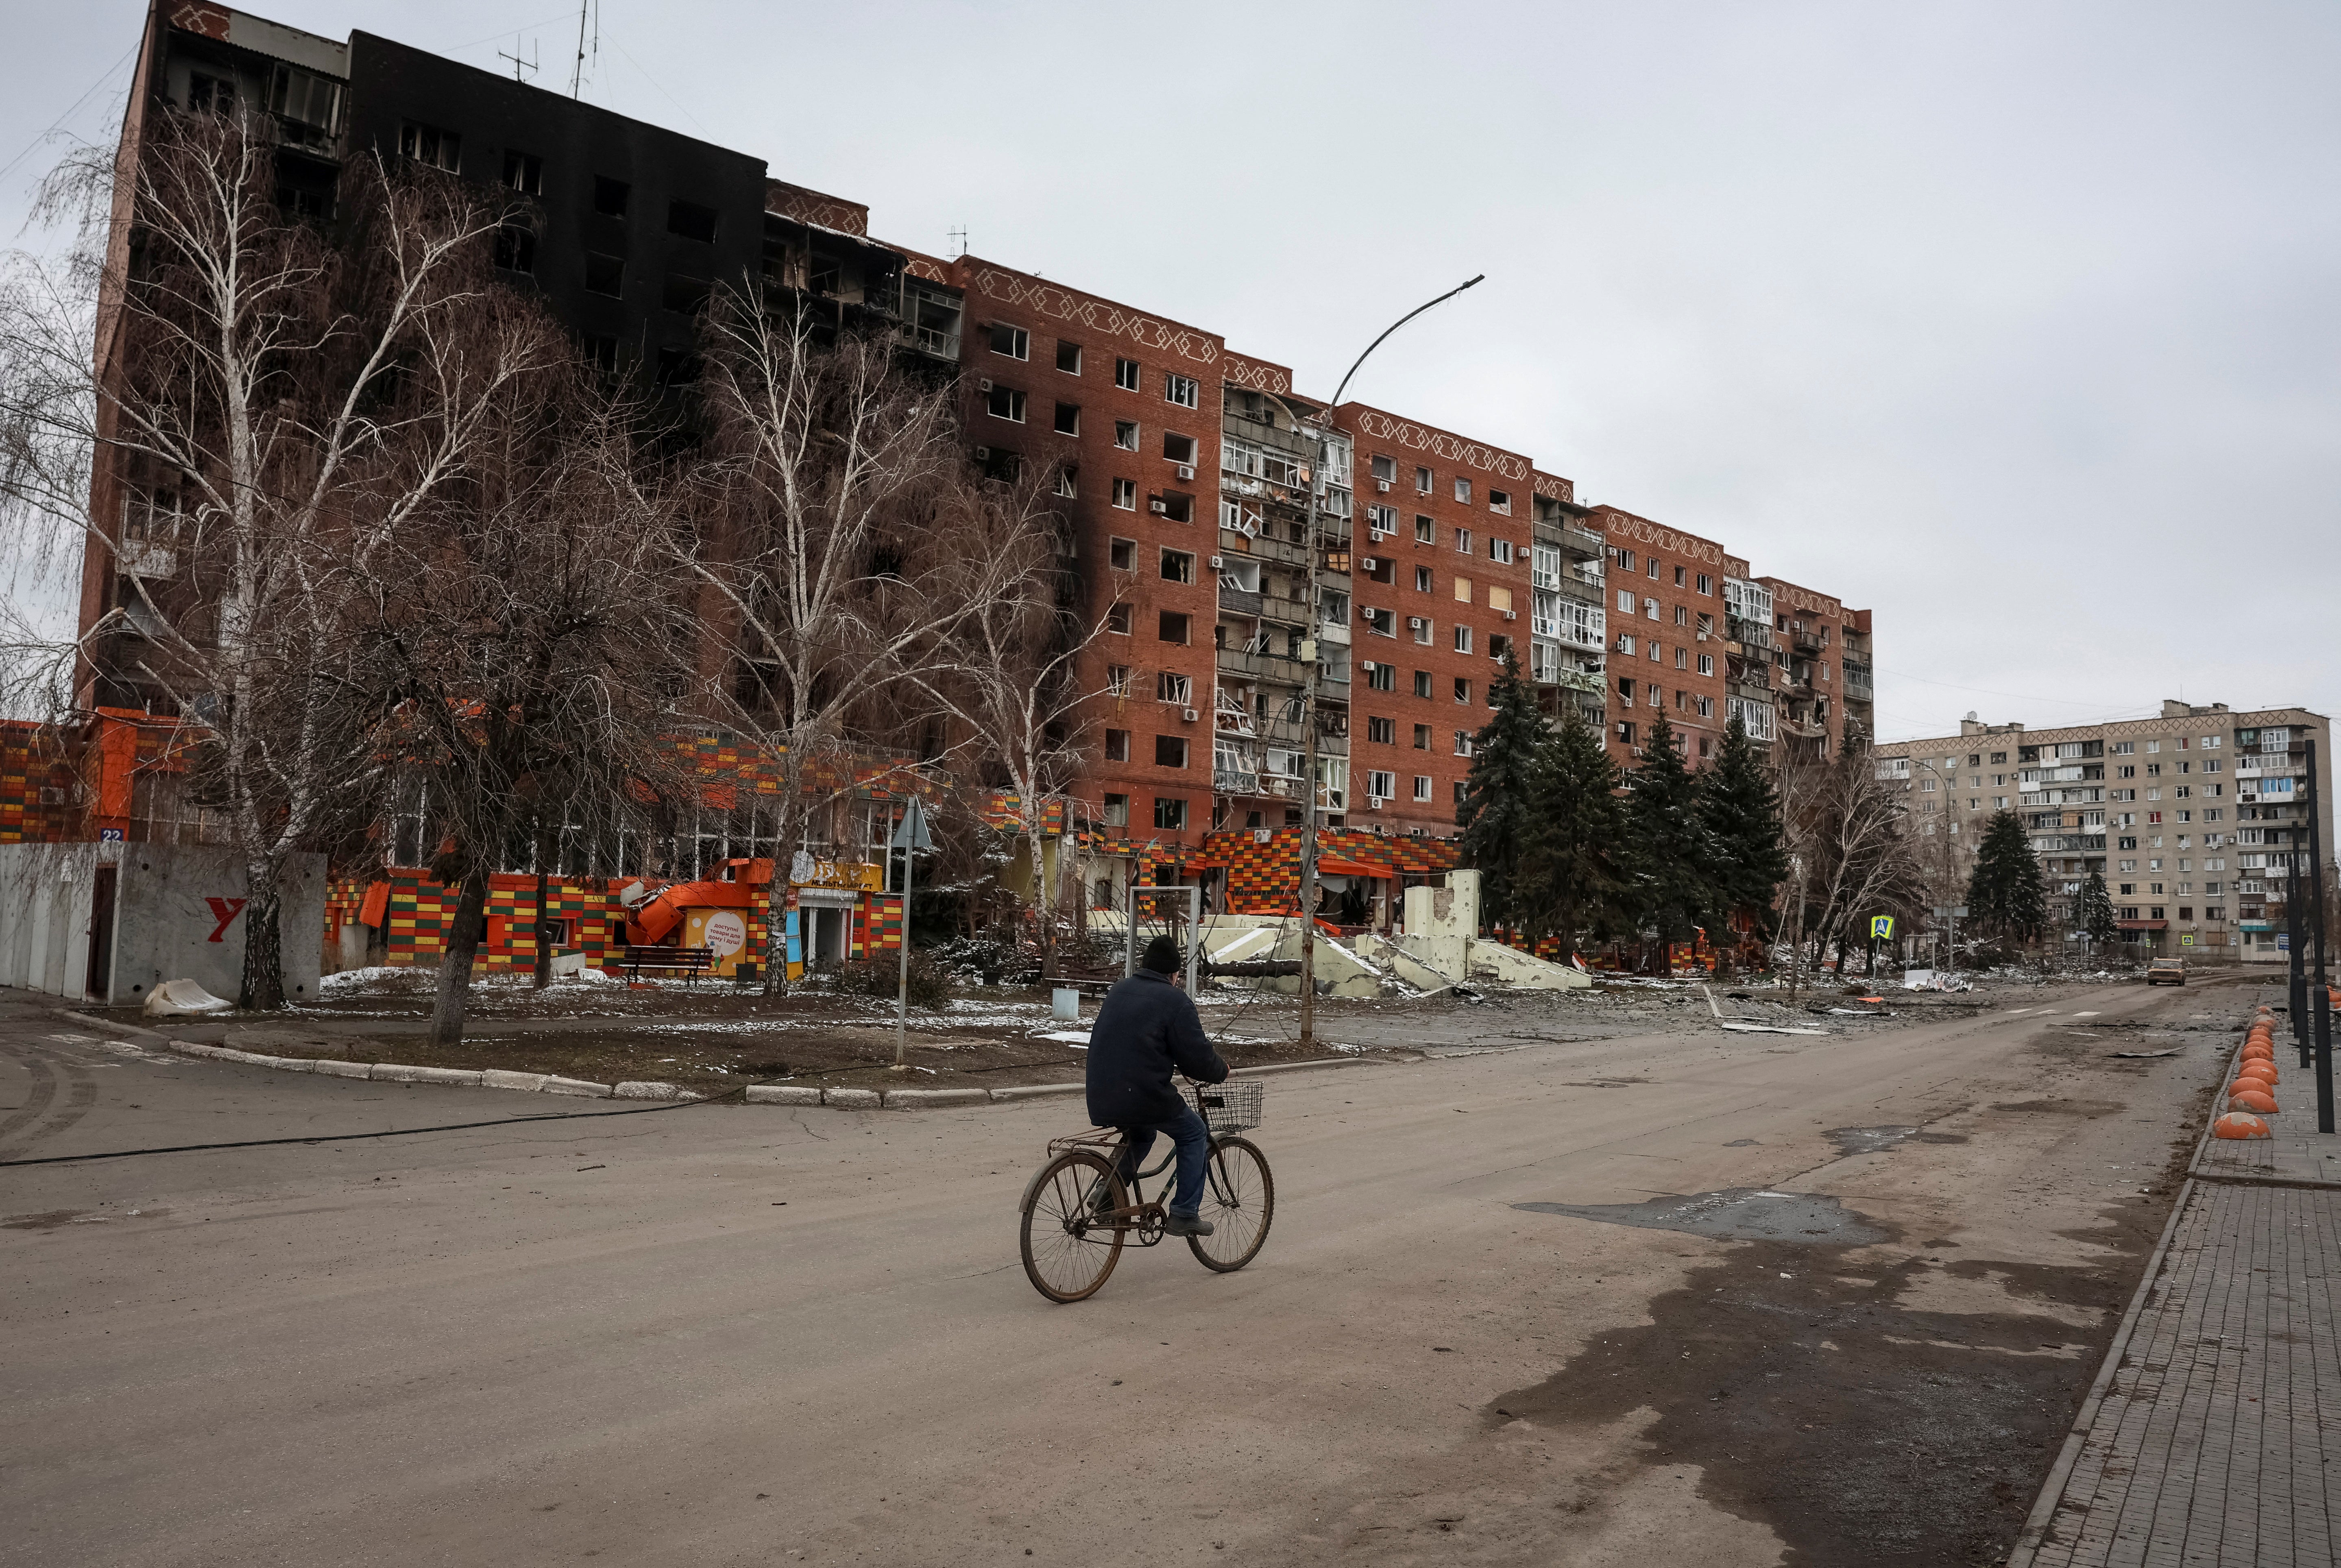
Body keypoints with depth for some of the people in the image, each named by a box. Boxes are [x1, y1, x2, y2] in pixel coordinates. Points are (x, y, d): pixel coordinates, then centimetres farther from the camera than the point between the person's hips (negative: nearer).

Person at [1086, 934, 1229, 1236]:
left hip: (1101, 1099, 7)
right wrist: (1221, 1072, 12)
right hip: (1144, 1096, -7)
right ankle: (1184, 1214, 12)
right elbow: (1198, 1056, -10)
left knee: (1142, 1134, 34)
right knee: (1195, 1133, 16)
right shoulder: (1176, 1000, -6)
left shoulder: (1118, 990, 15)